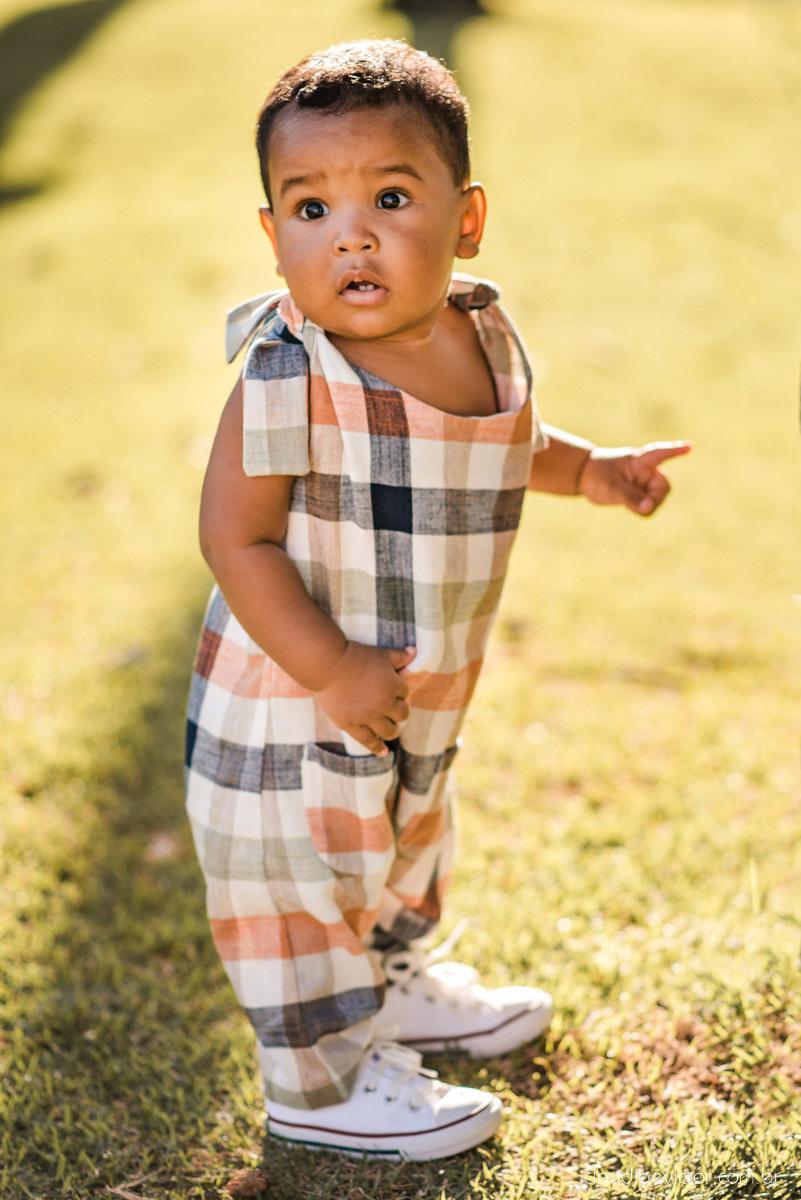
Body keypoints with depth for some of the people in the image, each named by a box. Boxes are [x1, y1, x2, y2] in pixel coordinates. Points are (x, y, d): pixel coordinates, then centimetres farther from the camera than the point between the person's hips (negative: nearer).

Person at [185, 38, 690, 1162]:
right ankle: (322, 1078, 31)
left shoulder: (484, 337, -6)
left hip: (421, 693, 8)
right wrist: (330, 670, -28)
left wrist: (590, 466, 5)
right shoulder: (288, 379, -27)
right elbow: (235, 537, -24)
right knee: (308, 879, 8)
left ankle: (391, 985, 56)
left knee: (407, 841, 29)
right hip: (292, 708, -8)